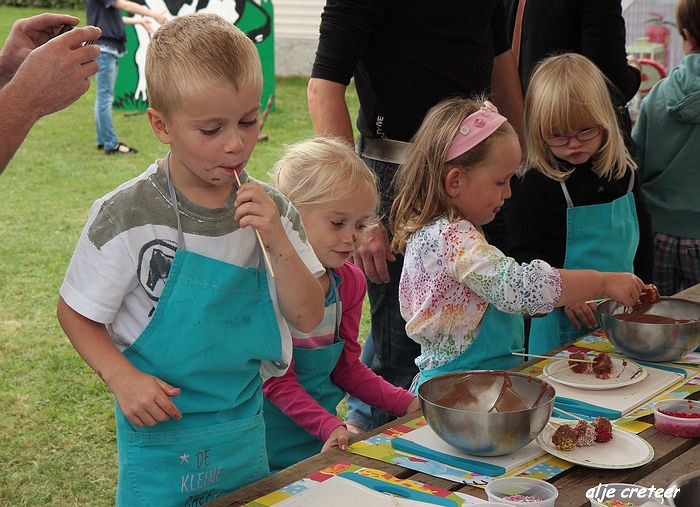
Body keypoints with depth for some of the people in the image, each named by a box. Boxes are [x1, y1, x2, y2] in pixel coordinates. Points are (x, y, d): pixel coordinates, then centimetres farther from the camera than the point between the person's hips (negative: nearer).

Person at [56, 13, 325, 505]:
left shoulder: (269, 209, -5)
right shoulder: (128, 216, -16)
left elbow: (308, 317, -5)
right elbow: (75, 313, -6)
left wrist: (277, 239, -19)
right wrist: (122, 378, -20)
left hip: (245, 425, 4)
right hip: (160, 429, -4)